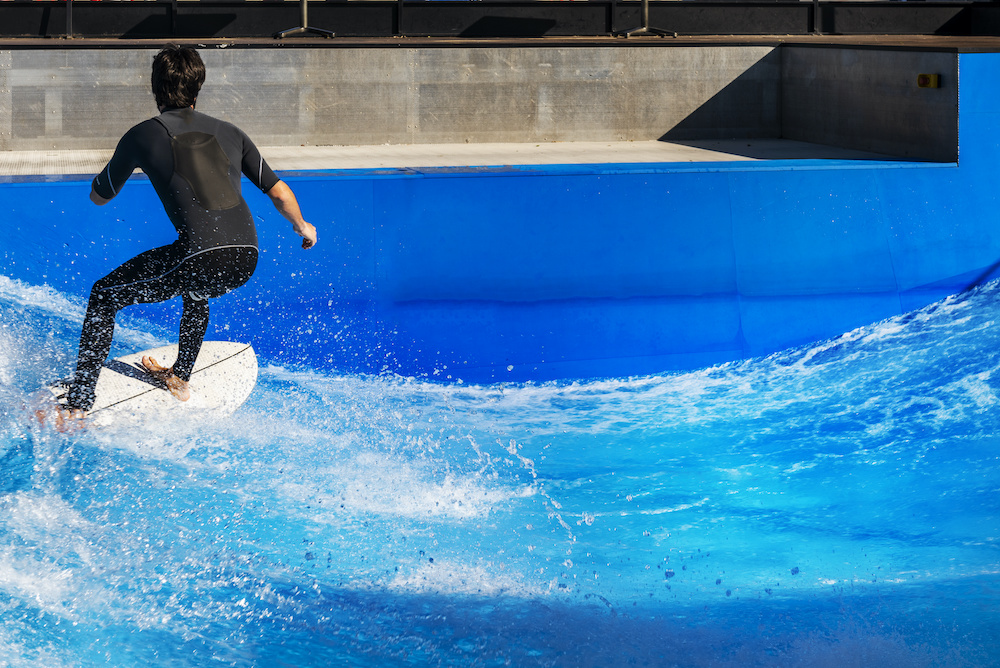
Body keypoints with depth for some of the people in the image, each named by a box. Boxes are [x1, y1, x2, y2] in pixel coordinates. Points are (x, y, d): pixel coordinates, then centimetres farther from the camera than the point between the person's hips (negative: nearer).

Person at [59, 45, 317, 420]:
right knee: (197, 289, 41)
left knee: (104, 296, 14)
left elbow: (98, 197, 22)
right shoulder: (229, 133, 19)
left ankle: (77, 407, 8)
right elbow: (279, 194, 22)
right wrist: (303, 227, 42)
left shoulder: (144, 136, 9)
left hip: (202, 256, -5)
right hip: (246, 259, 5)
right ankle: (180, 379, 52)